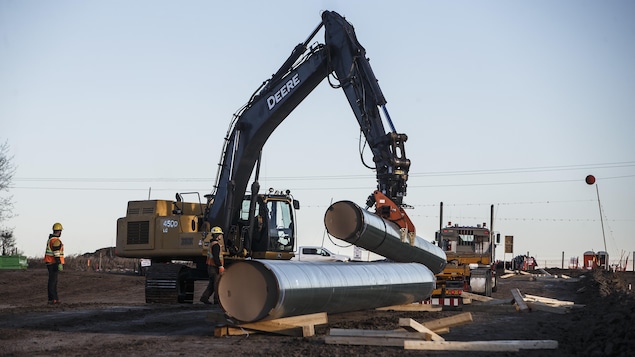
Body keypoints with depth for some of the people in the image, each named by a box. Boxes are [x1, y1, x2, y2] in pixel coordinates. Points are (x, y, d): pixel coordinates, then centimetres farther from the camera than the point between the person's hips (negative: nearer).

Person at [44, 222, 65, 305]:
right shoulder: (56, 240, -17)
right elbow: (56, 254, -22)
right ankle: (52, 300, -7)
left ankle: (55, 298, 17)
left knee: (54, 281, 13)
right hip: (53, 263, -10)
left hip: (50, 263, 10)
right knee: (52, 281, -8)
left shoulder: (50, 239, 16)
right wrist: (59, 264, -23)